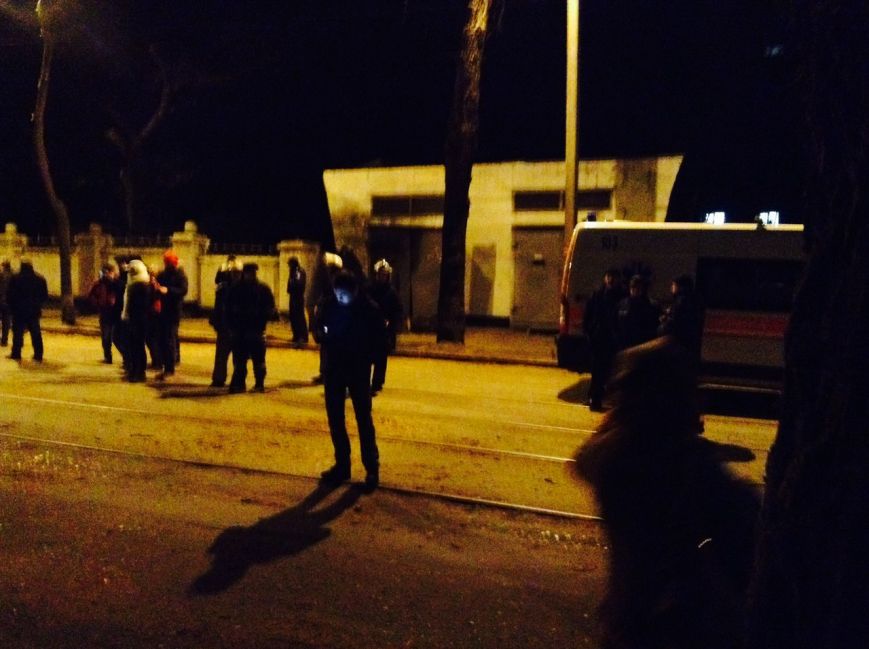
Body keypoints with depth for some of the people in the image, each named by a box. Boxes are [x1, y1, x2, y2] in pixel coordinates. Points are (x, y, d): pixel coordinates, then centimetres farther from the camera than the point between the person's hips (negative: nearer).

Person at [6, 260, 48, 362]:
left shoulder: (15, 278, -5)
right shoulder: (40, 279, 5)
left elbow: (10, 295, -5)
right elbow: (45, 296, 8)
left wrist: (12, 306, 8)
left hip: (19, 310, -3)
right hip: (34, 311, 3)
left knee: (18, 332, 4)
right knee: (36, 333, 6)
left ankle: (16, 354, 5)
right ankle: (38, 355, 5)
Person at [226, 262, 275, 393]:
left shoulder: (263, 289, 0)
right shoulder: (235, 289, 5)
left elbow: (270, 309, 0)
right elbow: (229, 308, 9)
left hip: (256, 330, -2)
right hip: (239, 330, 2)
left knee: (258, 359, 3)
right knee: (239, 359, 7)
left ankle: (259, 384, 12)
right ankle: (238, 384, 15)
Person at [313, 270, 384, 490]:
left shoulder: (367, 307, -11)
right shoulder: (328, 304, -4)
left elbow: (377, 334, -3)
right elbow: (318, 326, 10)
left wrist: (364, 354, -17)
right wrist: (324, 337, -12)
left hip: (358, 369, -4)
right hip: (333, 367, 4)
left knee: (364, 418, -2)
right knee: (334, 417, 9)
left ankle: (372, 467, 7)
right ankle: (342, 464, 21)